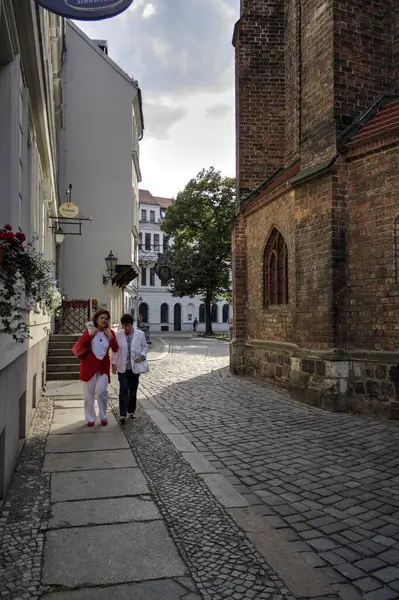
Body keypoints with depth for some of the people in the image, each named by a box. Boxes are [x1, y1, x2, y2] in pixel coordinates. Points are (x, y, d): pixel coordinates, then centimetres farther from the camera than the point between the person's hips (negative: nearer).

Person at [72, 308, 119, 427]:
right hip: (89, 364, -1)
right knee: (89, 393, 5)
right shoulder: (89, 330, -4)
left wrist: (111, 337, -16)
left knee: (102, 391, -10)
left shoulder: (110, 332, 2)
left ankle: (103, 416, 10)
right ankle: (90, 418, 19)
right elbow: (80, 345, -12)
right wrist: (91, 335, -20)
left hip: (103, 365, 1)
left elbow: (115, 349, -5)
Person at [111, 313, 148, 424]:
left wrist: (142, 356, -13)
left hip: (135, 367, 1)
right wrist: (113, 364, -1)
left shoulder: (140, 334, -4)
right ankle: (122, 414, -1)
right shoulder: (118, 334, -3)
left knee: (133, 390, 11)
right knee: (123, 391, -5)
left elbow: (145, 347, 6)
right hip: (122, 367, -1)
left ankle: (131, 411, 27)